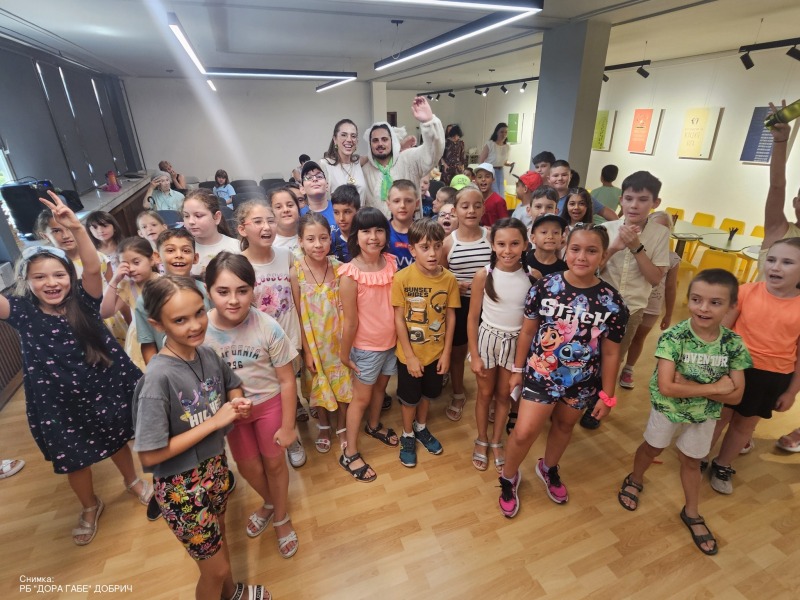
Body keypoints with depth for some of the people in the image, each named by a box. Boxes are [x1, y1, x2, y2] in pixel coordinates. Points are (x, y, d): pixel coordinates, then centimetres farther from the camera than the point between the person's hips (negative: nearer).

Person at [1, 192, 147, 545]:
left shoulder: (83, 301, -14)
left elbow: (93, 268, -31)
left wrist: (75, 228, -45)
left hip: (102, 389, -1)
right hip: (57, 403, 1)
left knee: (117, 440, 21)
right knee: (74, 460, 19)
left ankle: (132, 482, 51)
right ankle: (90, 506, 47)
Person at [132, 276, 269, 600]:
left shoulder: (208, 354, -11)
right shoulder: (159, 378, -29)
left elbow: (232, 386, 9)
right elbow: (150, 455, -24)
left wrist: (238, 403, -13)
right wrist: (214, 421, -24)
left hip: (216, 465, 6)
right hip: (182, 486, -6)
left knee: (218, 538, 32)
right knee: (216, 568, 15)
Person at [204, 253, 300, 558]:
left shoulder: (268, 328, -27)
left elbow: (287, 380, -16)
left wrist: (287, 426, -10)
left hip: (269, 403, -2)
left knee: (274, 462, 15)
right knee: (248, 466, 21)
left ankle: (280, 517, 45)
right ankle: (269, 503, 54)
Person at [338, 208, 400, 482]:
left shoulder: (391, 262, -7)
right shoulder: (350, 274, -23)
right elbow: (350, 320, -17)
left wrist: (402, 338, 5)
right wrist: (344, 353, -9)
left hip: (391, 341, 5)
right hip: (366, 347, -5)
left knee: (380, 387, 25)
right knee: (361, 397, 10)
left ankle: (374, 425, 52)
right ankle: (349, 454, 28)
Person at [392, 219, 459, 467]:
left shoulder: (449, 278, -12)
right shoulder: (402, 278, -20)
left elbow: (450, 316, -4)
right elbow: (399, 319, -15)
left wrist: (446, 353, -3)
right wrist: (410, 356, -13)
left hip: (436, 352, 3)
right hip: (410, 353, -3)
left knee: (428, 393, 24)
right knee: (409, 397, 16)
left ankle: (421, 428, 50)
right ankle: (407, 435, 42)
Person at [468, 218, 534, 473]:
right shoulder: (483, 275, -16)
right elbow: (473, 318, -9)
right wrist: (474, 355, -7)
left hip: (516, 342, 1)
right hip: (487, 338, -1)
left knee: (504, 394, 18)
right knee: (485, 393, 16)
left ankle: (496, 441, 39)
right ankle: (481, 440, 38)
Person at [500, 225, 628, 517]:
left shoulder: (613, 302, -12)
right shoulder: (545, 286, -15)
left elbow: (610, 353, -3)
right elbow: (528, 330, -5)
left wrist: (607, 396, 1)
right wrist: (517, 369, 1)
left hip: (582, 382, 2)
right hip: (541, 374, -2)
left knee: (565, 426, 23)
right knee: (524, 433, -2)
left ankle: (549, 469, 52)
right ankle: (508, 478, 28)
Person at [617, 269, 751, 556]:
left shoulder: (734, 344, -17)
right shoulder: (673, 337, -27)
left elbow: (735, 395, -17)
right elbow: (666, 387, -30)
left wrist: (688, 384, -29)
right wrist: (714, 387, -26)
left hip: (705, 415, 3)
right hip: (667, 409, -2)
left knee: (691, 462, 22)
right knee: (652, 448, 22)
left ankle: (692, 514, 45)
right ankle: (634, 481, 51)